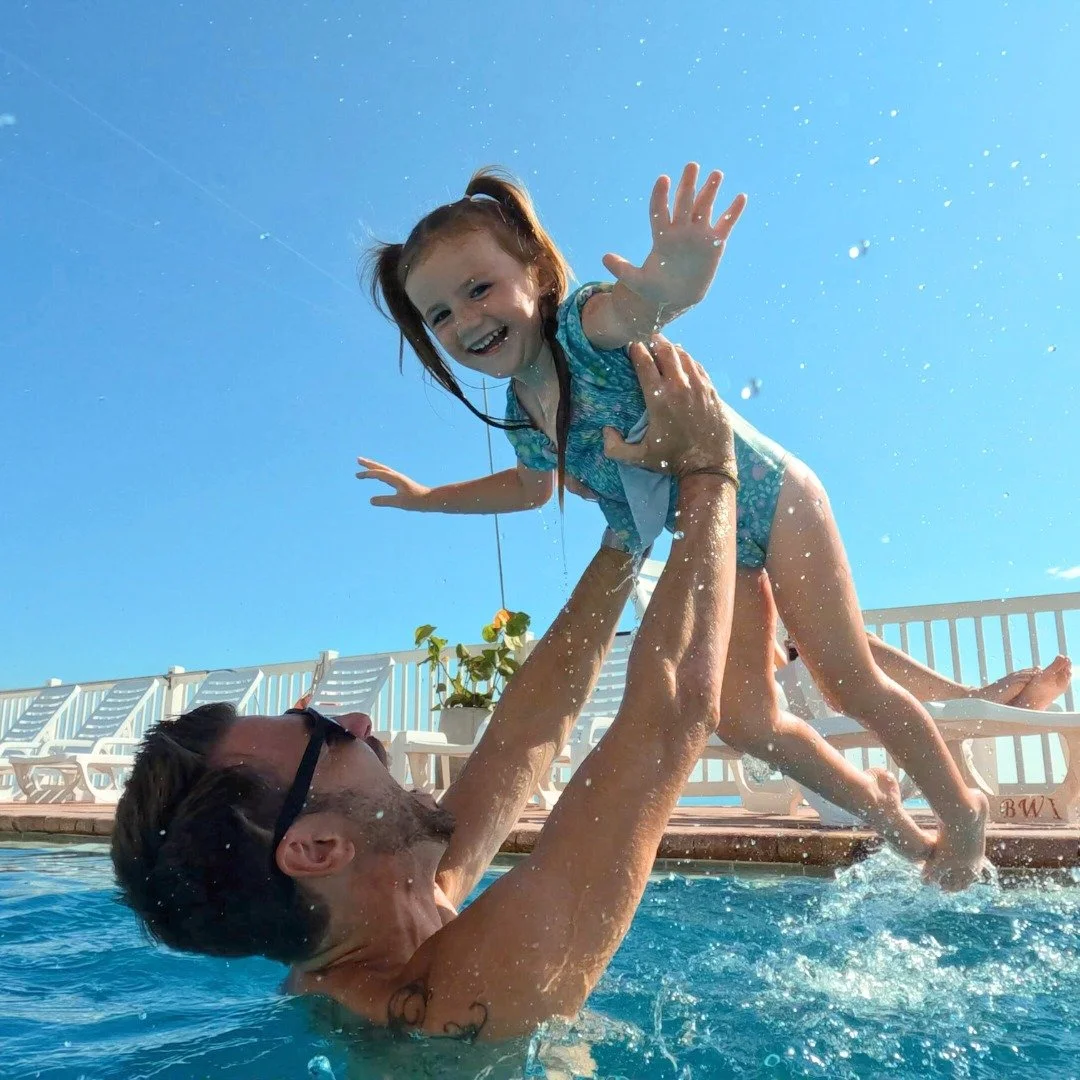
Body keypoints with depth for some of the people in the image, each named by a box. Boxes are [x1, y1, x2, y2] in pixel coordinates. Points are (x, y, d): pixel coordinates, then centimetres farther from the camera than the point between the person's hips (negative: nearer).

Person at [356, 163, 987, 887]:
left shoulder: (586, 326, -26)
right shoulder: (522, 412, -4)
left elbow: (639, 305, -52)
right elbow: (532, 486, 19)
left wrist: (673, 278, -76)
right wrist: (428, 498, 22)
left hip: (773, 501, -6)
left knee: (852, 686, 3)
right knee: (742, 720, 3)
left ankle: (964, 811, 31)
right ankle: (885, 815, 30)